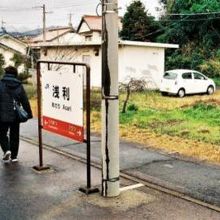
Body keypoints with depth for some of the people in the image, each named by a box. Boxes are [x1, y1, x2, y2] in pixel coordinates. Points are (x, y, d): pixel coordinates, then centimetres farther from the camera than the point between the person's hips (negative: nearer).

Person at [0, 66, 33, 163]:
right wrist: (29, 113, 12)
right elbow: (25, 101, 4)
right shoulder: (19, 86, 2)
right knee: (14, 136, 14)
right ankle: (13, 156, 18)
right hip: (15, 115, 3)